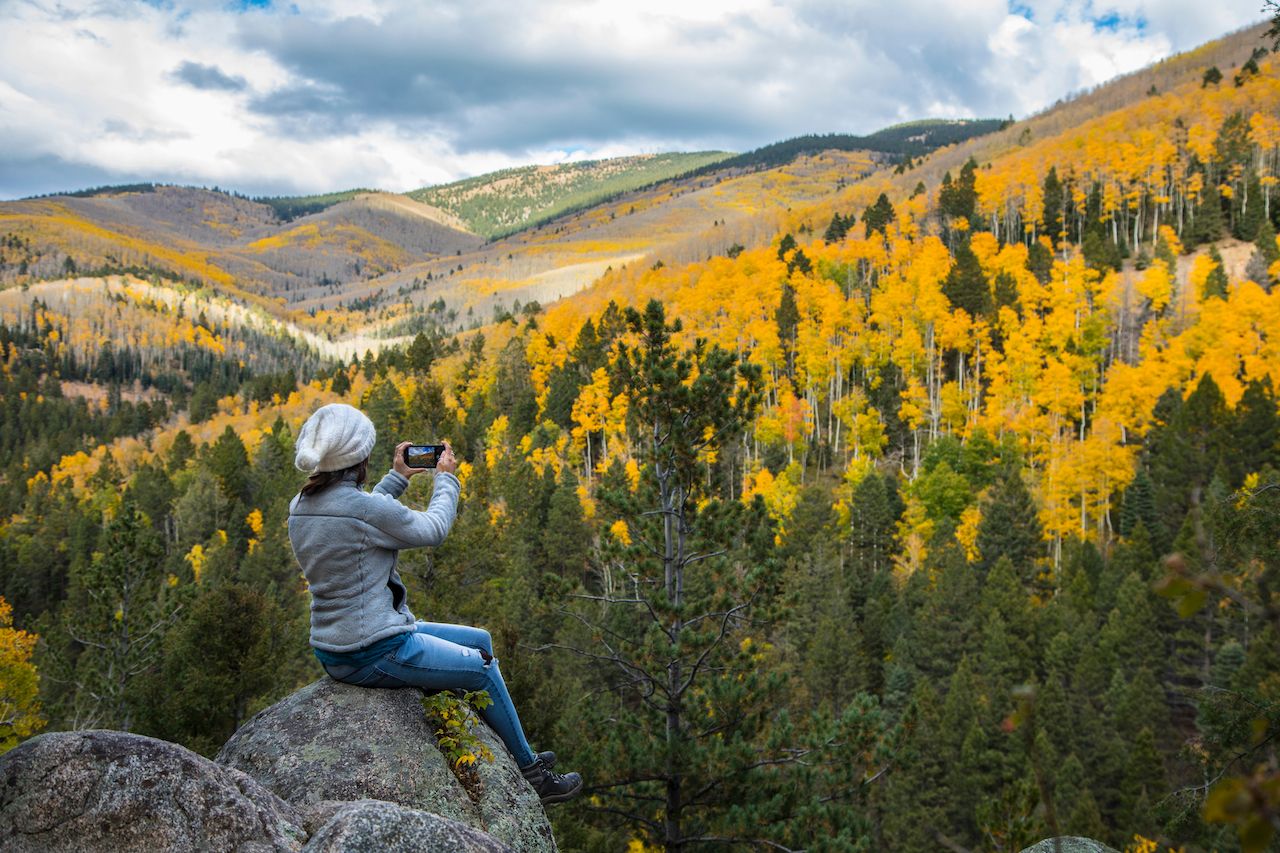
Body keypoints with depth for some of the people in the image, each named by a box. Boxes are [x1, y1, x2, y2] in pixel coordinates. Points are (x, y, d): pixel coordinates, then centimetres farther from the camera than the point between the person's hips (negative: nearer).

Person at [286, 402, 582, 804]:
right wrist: (446, 478, 9)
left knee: (481, 642, 21)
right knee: (484, 669, 11)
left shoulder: (300, 507, 2)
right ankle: (529, 774, 27)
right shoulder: (365, 507, -24)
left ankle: (518, 755, 30)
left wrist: (398, 477, 25)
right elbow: (433, 529, -7)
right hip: (375, 655, -9)